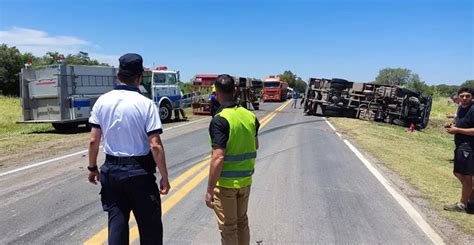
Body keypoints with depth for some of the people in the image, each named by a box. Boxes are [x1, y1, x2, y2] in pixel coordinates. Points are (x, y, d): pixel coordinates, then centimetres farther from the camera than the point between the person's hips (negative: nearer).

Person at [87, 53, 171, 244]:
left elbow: (93, 140, 0)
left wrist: (92, 167, 14)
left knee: (116, 222, 16)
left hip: (111, 170, 4)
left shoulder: (102, 101, -1)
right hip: (139, 172, -4)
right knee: (150, 225, 12)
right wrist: (164, 177, -9)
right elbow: (155, 145, -17)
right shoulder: (146, 104, -14)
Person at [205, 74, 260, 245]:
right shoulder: (250, 115, 0)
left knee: (228, 227, 11)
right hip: (245, 180, 6)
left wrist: (209, 190, -20)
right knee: (242, 221, 23)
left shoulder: (220, 120, -20)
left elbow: (218, 158, -26)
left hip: (226, 183, -6)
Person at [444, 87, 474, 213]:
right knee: (458, 173, 18)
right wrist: (453, 126, 7)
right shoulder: (461, 108, 11)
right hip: (460, 146, 10)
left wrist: (457, 130, -19)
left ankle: (462, 204, 14)